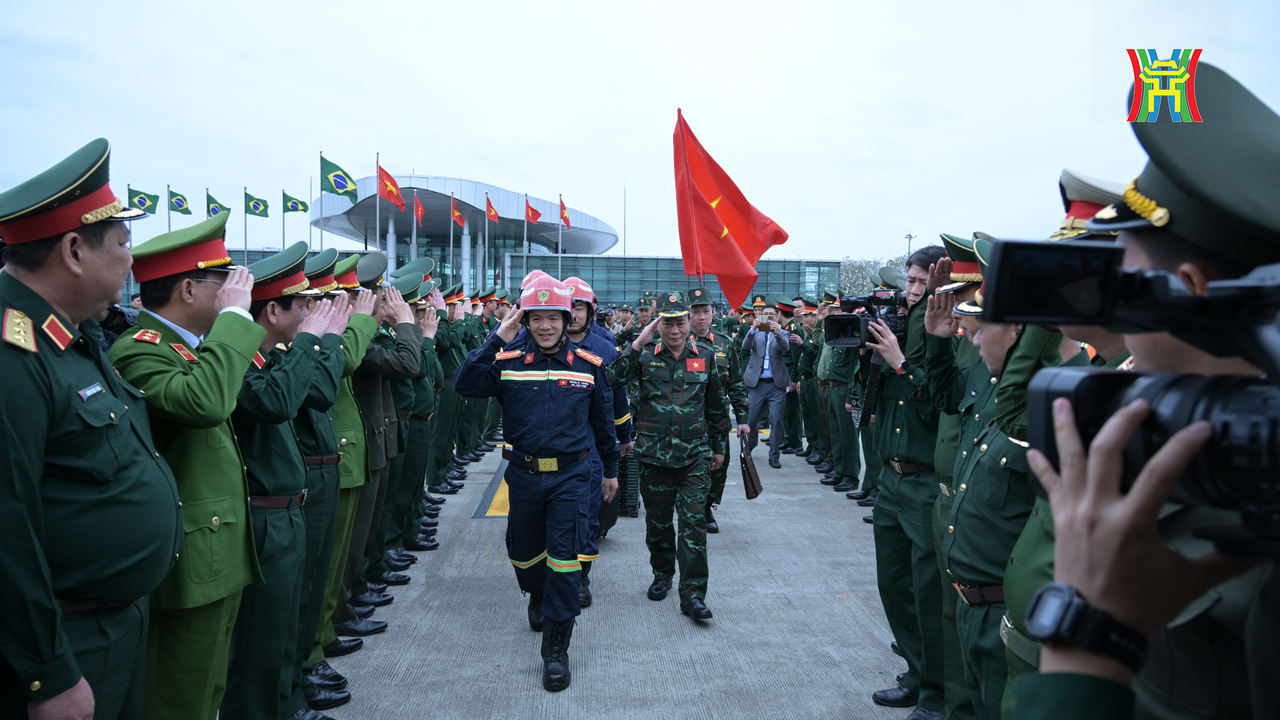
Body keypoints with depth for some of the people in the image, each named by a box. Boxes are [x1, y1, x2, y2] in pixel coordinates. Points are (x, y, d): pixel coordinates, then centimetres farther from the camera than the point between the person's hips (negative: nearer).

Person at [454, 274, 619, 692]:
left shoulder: (588, 365, 0)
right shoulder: (509, 363, -2)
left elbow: (602, 420, 10)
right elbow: (465, 386, -18)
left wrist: (611, 469, 16)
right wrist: (497, 340, -21)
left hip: (569, 476, -2)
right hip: (523, 475, 2)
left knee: (563, 558, -5)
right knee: (524, 552, 19)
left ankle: (556, 649, 6)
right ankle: (538, 596, 52)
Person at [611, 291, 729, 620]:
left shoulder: (705, 359, 6)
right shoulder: (645, 356, 0)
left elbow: (716, 408, 15)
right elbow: (613, 378, -18)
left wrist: (719, 447, 18)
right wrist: (638, 343, -19)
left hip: (695, 456, 0)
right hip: (654, 455, 0)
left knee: (694, 522, -5)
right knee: (658, 522, 12)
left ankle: (693, 593, 0)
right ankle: (662, 574, 35)